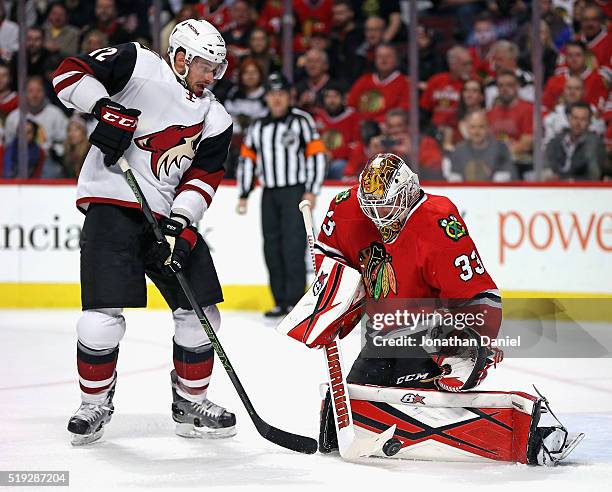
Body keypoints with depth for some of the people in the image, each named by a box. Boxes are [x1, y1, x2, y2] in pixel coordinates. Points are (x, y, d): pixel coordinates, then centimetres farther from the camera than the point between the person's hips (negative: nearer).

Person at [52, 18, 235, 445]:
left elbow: (202, 181, 3)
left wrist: (179, 226, -11)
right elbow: (70, 73, -7)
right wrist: (106, 109, -22)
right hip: (112, 205, -6)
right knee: (105, 312, -14)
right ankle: (95, 402, 7)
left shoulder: (216, 121, 10)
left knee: (200, 310, 3)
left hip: (169, 215, 6)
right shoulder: (138, 65, -3)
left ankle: (191, 402, 20)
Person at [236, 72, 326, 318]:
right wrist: (243, 195, 12)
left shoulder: (301, 121, -2)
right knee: (272, 248, 3)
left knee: (293, 245, -12)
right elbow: (247, 159, 18)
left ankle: (295, 300, -12)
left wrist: (311, 192, -12)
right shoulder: (257, 127, 14)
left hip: (296, 192, -5)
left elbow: (317, 155, -6)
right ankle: (280, 301, 9)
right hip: (269, 194, 5)